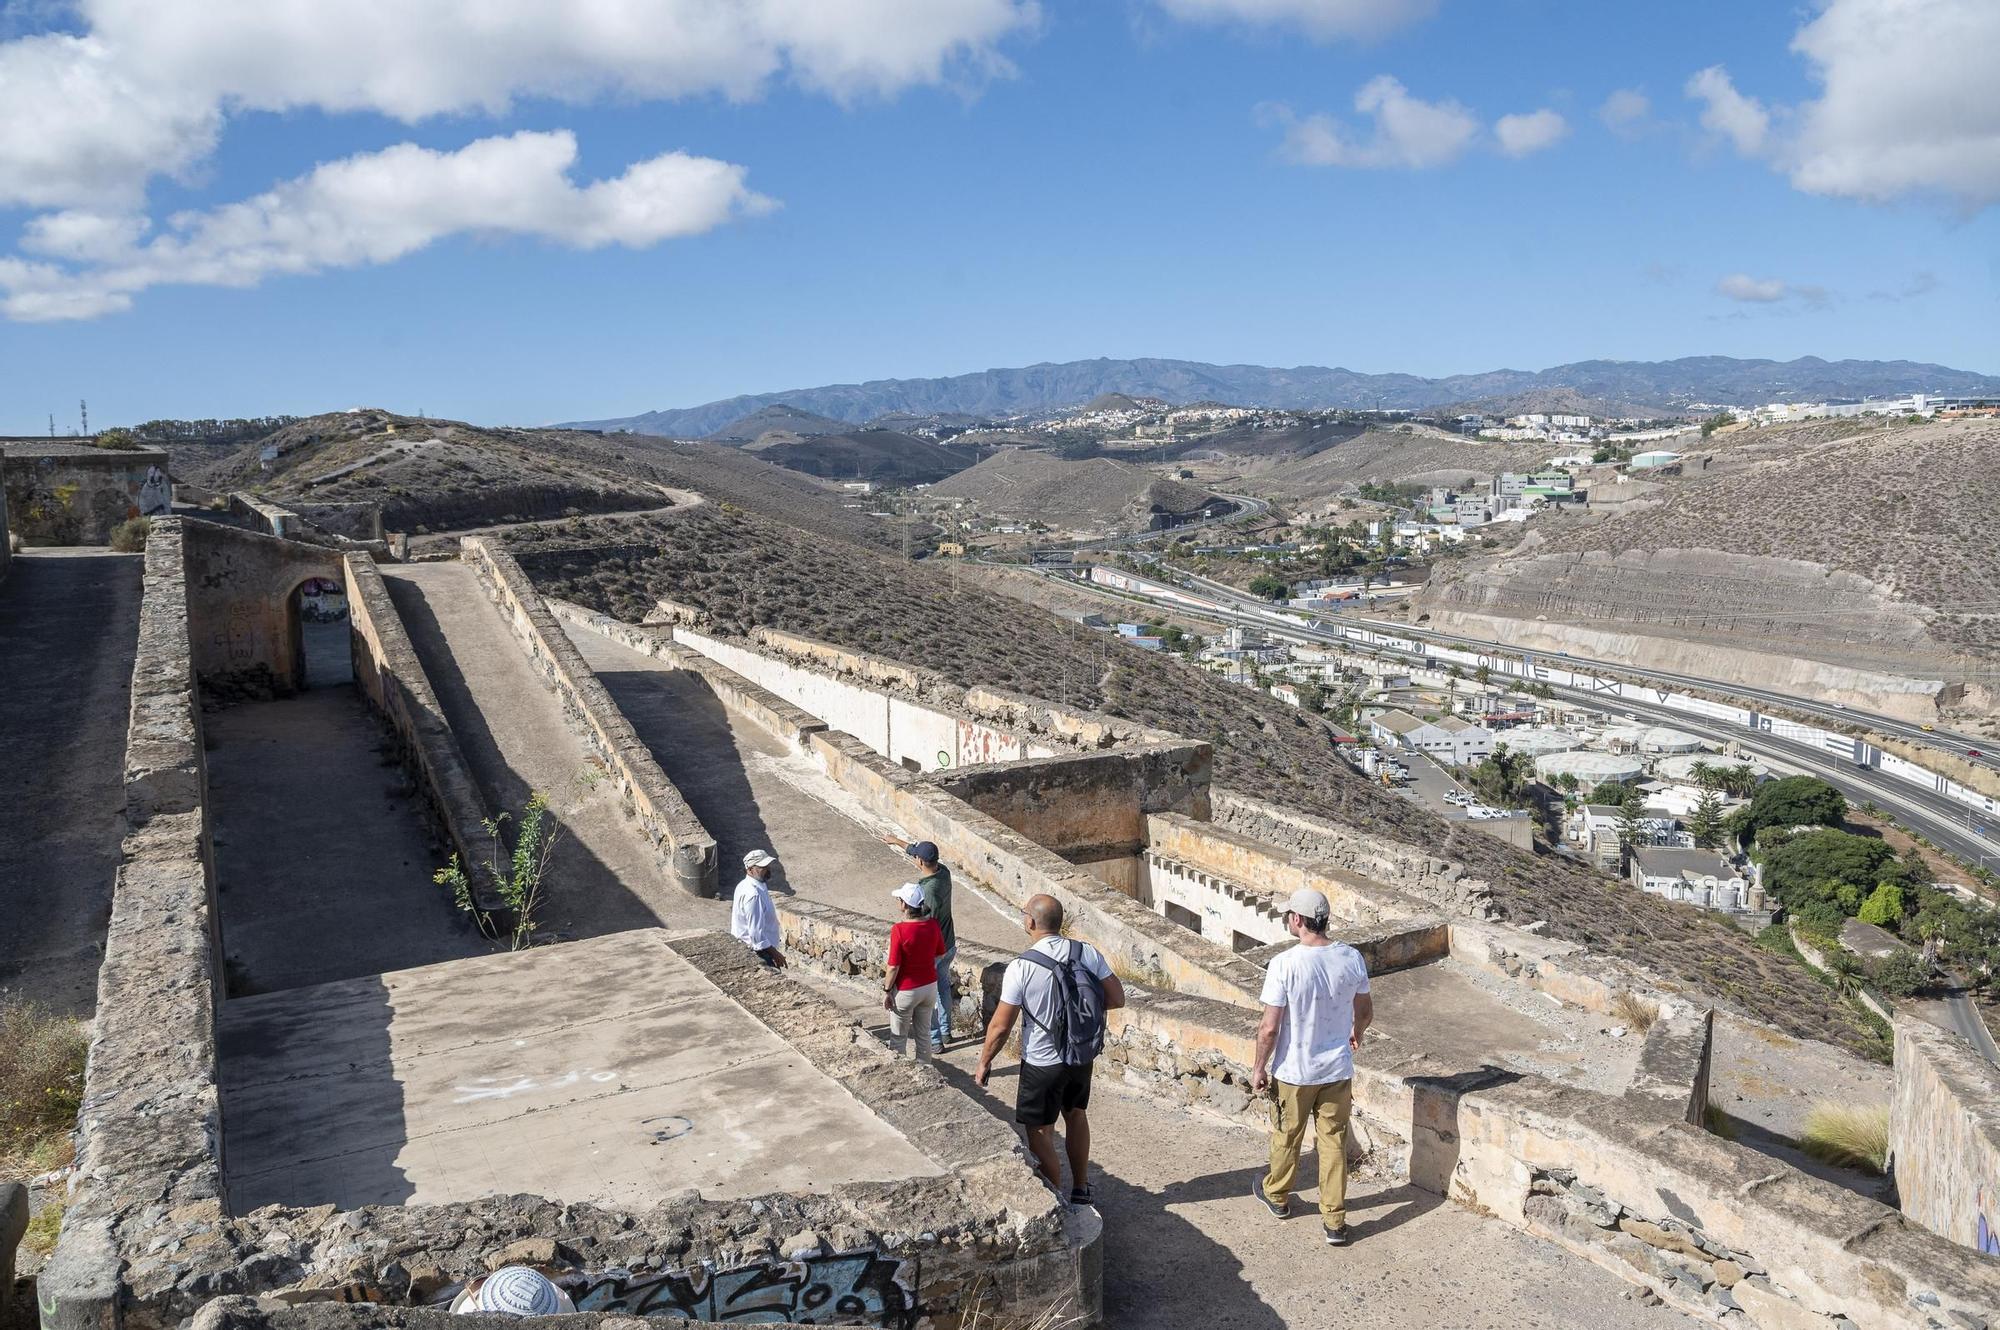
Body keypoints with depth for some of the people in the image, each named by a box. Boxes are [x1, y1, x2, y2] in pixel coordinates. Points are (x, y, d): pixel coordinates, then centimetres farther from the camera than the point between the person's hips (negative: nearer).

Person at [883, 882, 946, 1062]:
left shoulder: (899, 930, -25)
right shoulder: (933, 925, -10)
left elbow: (894, 967, -20)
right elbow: (940, 954, 4)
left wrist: (887, 990, -8)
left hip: (906, 991, -5)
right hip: (930, 987, 5)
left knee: (899, 1036, 15)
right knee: (924, 1032, 21)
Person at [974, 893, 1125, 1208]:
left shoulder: (1021, 967, -21)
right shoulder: (1088, 953, -9)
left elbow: (1001, 1026, -16)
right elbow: (1117, 999, -3)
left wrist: (984, 1063, -1)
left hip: (1043, 1063, -5)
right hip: (1084, 1056, 5)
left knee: (1039, 1131, 12)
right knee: (1076, 1115, 26)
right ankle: (1081, 1189, 39)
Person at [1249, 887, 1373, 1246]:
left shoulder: (1285, 964, -23)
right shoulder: (1352, 958, -9)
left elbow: (1269, 1028, -19)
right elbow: (1365, 1011, 7)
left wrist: (1259, 1068, -4)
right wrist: (1356, 1033, 29)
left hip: (1294, 1071, -3)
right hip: (1338, 1069, 3)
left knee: (1286, 1137, 19)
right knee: (1334, 1142, 14)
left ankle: (1277, 1196, 41)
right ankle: (1335, 1222, 19)